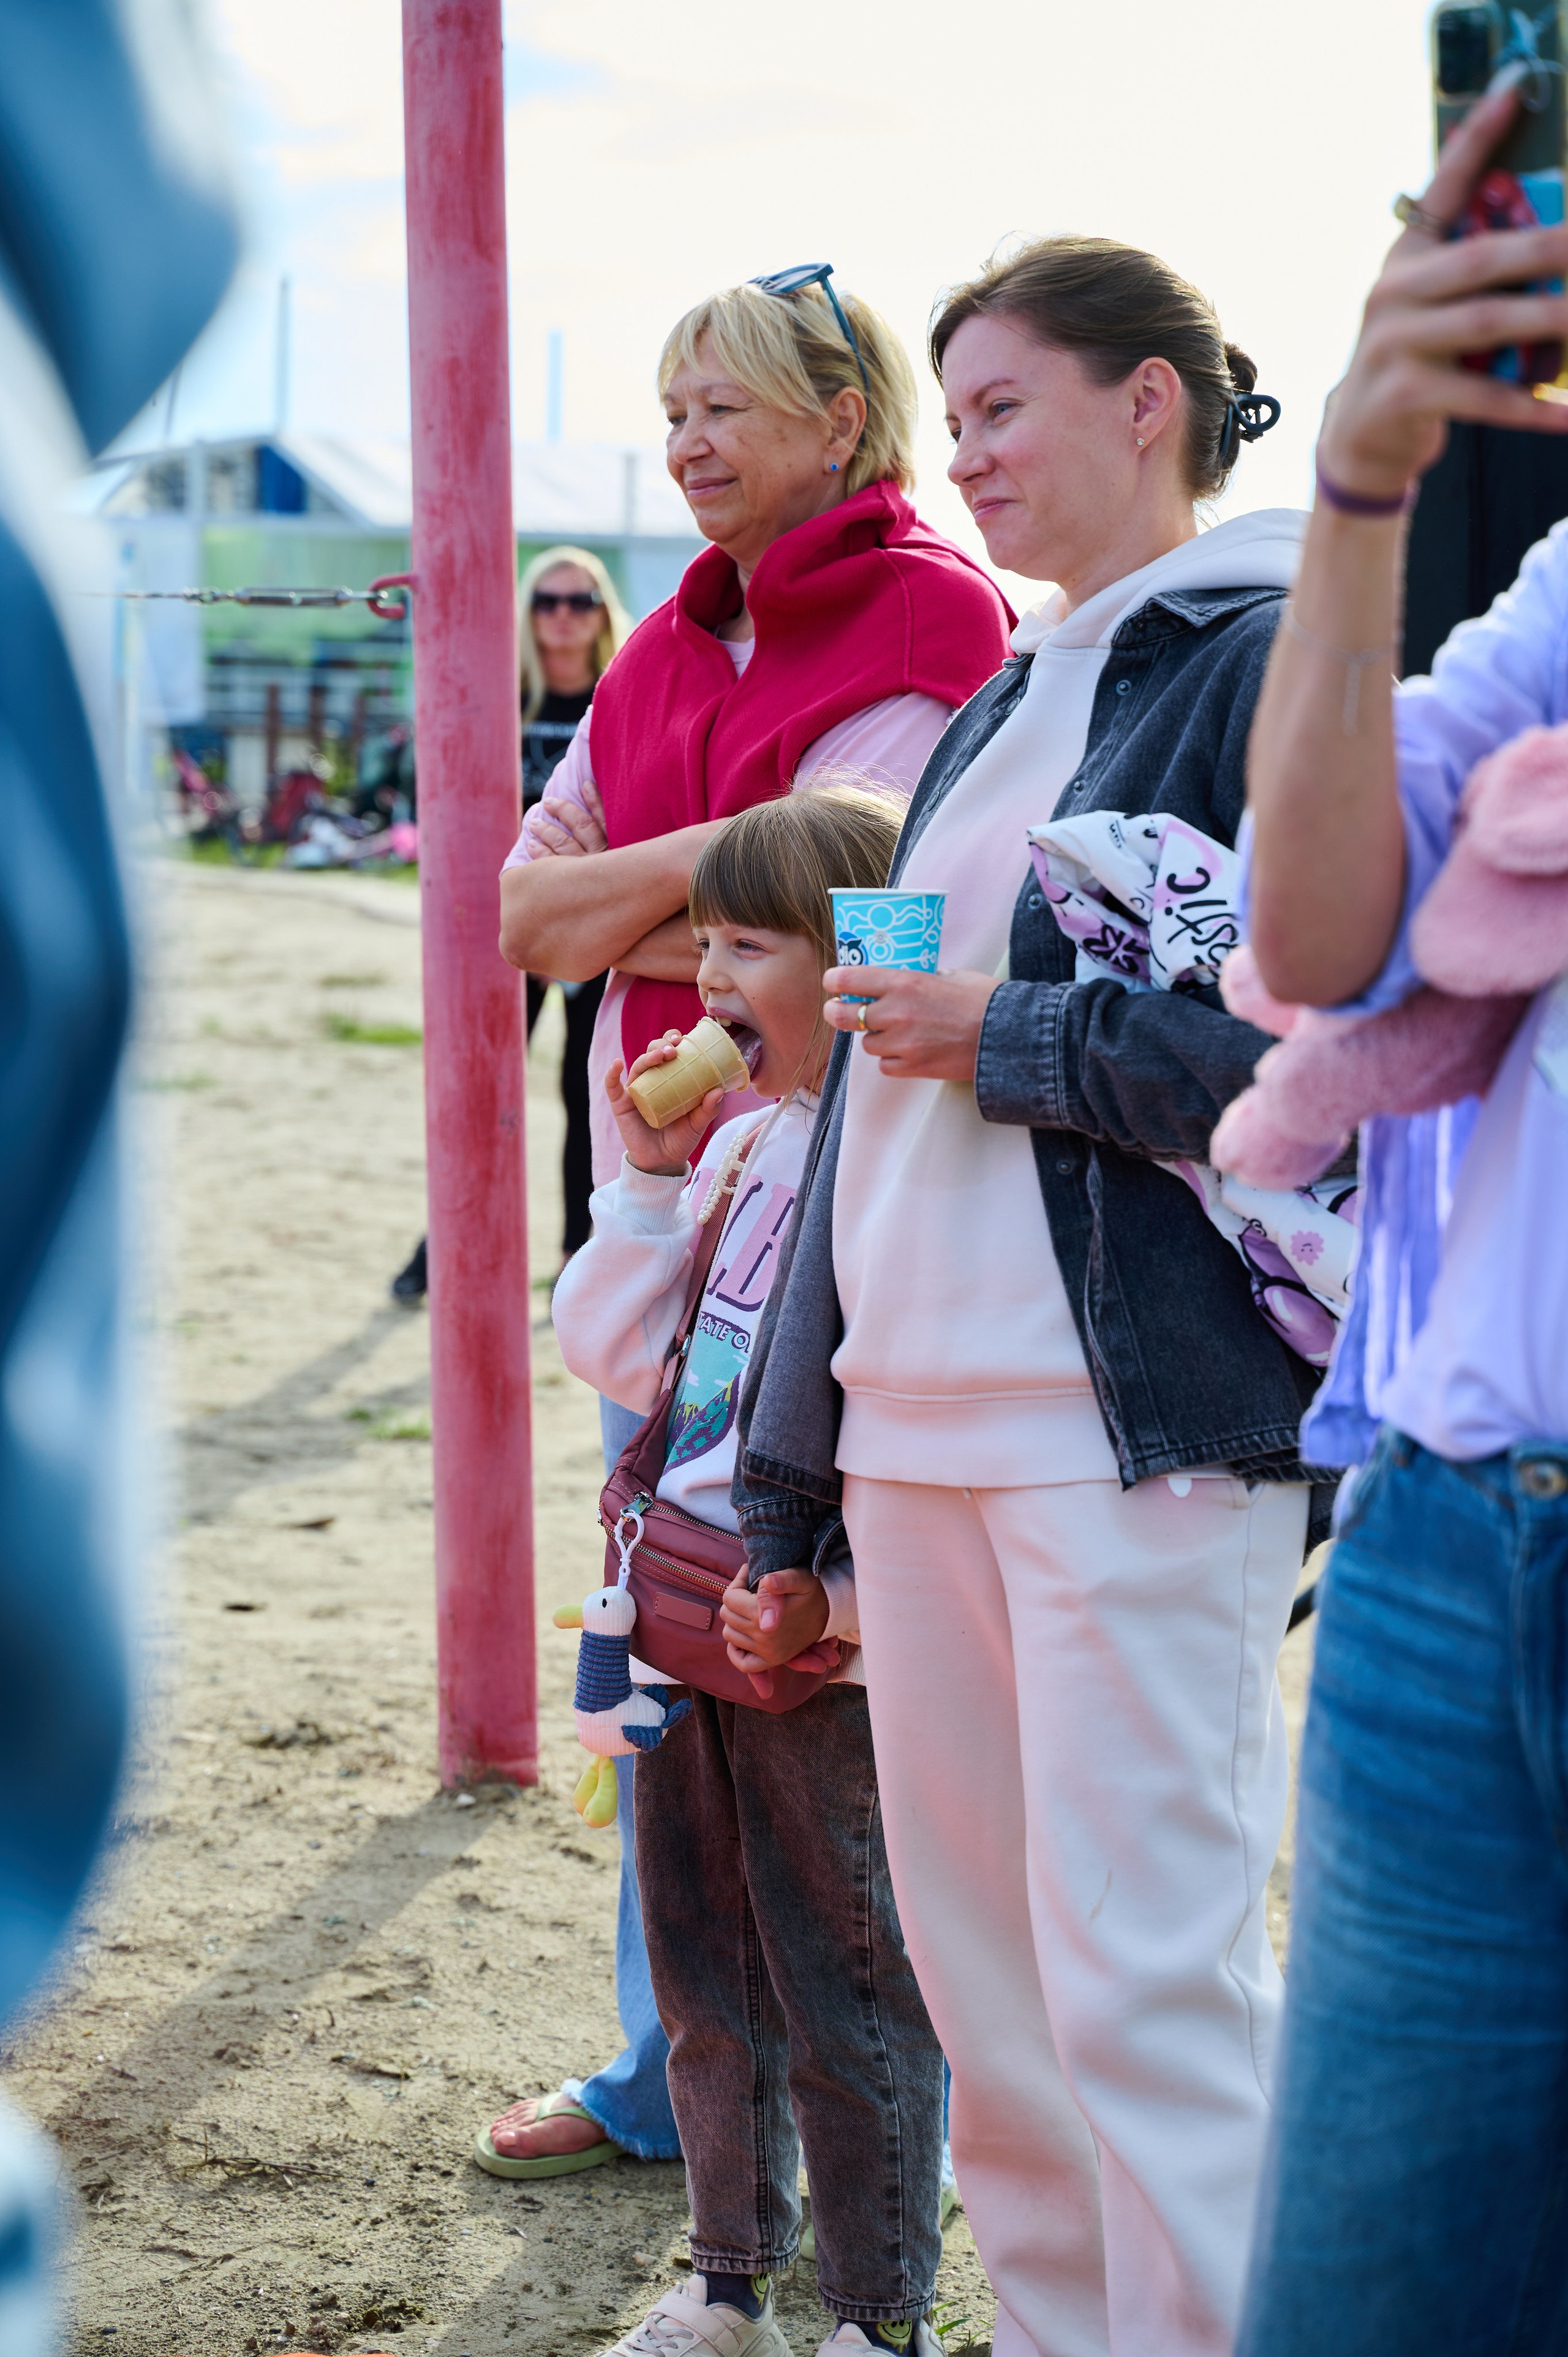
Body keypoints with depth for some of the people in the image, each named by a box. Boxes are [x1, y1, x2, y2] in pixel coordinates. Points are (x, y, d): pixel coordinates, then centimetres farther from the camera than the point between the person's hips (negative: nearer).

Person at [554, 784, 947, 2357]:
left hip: (822, 1642, -9)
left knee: (844, 1985, 3)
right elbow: (612, 1353, 14)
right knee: (703, 1971, 18)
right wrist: (650, 1178, 2)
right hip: (693, 1617, 9)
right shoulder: (738, 1142, 11)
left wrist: (830, 1599, -25)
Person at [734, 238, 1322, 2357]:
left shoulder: (1269, 655, -4)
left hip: (1142, 1424, -8)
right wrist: (791, 1462, 20)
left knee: (1144, 1979, -8)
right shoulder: (1000, 709, 21)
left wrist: (1011, 1033, -10)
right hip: (922, 1418, 8)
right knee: (977, 1963, 12)